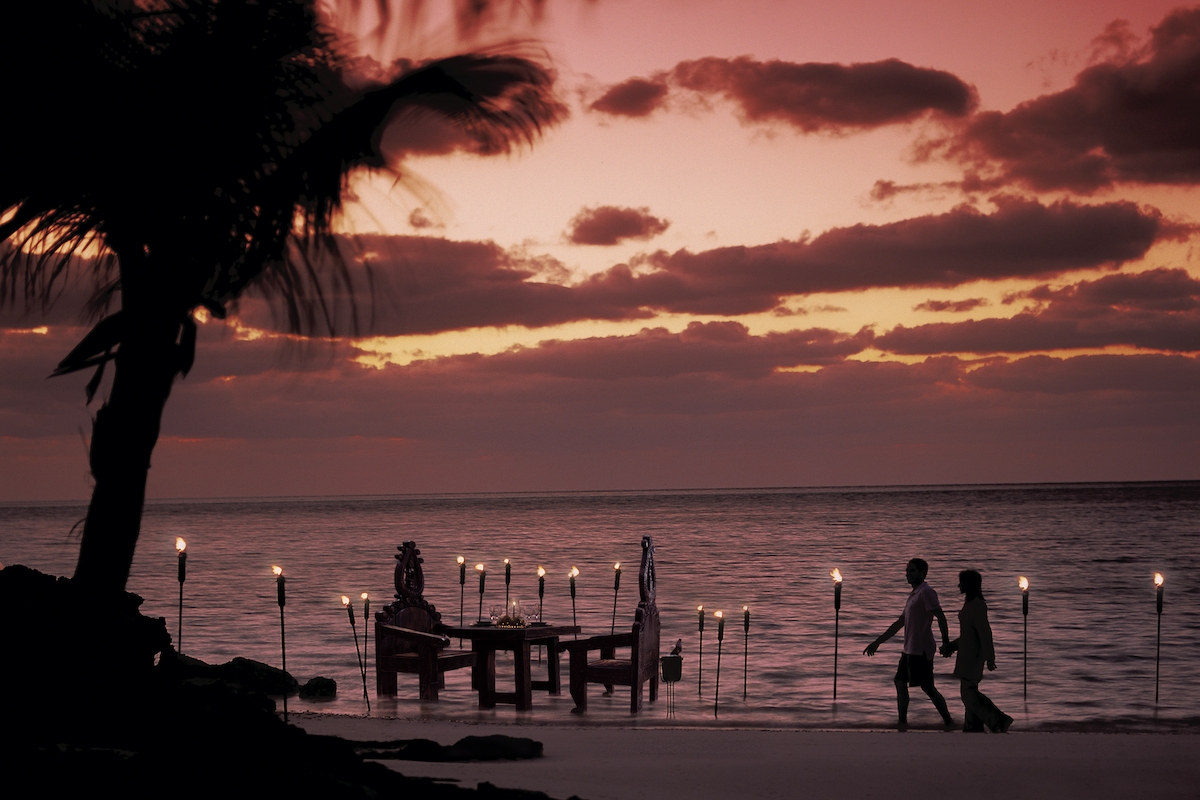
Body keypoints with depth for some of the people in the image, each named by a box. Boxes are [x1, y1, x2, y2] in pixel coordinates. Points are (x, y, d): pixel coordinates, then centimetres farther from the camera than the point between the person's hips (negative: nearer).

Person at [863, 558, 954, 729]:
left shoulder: (926, 592, -10)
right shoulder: (914, 594, 20)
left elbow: (941, 617, -20)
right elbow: (899, 623, 25)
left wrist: (946, 642, -24)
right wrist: (877, 642, 26)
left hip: (920, 650, -10)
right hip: (910, 649, 10)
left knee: (927, 687, -9)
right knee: (900, 682, 9)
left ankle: (948, 722, -5)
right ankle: (903, 723, 12)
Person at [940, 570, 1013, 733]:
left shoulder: (976, 605, -17)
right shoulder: (972, 603, 14)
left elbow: (985, 632, -22)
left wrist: (989, 658, -23)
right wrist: (951, 646, 21)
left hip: (972, 655, -10)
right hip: (969, 653, 10)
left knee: (968, 693, -9)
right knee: (970, 692, 11)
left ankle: (999, 721, -10)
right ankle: (973, 729, 13)